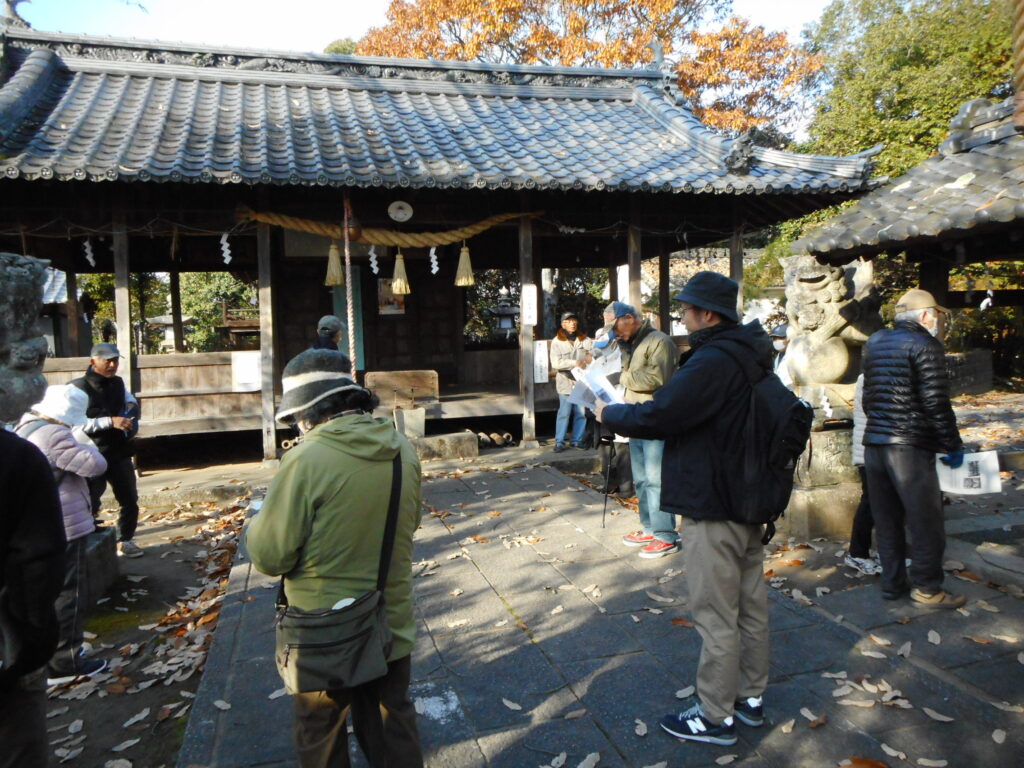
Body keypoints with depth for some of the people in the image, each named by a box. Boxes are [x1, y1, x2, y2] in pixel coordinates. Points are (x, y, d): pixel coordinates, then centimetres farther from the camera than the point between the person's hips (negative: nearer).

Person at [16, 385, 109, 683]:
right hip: (62, 528, -10)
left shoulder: (24, 427, 8)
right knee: (69, 593, 2)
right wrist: (83, 447, -3)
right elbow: (95, 465, -21)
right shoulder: (53, 435, -23)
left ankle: (49, 654, 33)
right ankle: (64, 663, 12)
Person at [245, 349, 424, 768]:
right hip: (393, 622, 5)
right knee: (393, 720, 24)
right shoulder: (403, 449, -5)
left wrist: (256, 523, 1)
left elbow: (270, 556, -19)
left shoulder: (307, 459, -25)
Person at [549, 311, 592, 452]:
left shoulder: (585, 339, 8)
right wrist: (575, 363, -16)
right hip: (566, 382, -3)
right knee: (564, 413, -1)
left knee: (581, 413, 7)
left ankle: (577, 440, 18)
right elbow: (556, 363, -11)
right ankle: (559, 441, 6)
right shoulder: (557, 341, -2)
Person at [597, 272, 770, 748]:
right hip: (749, 501, 10)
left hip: (712, 509, -10)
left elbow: (656, 417, -24)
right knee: (751, 605, 19)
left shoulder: (712, 362, -24)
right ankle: (751, 696, 35)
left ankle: (715, 716, 18)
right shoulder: (751, 356, 9)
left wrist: (610, 415, -7)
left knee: (716, 616, 3)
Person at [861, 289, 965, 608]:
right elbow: (936, 404, -13)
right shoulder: (925, 346, -9)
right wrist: (953, 446, -4)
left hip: (873, 444, 7)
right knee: (926, 520, 5)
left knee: (886, 519, 13)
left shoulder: (875, 342, 13)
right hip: (909, 447, -7)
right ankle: (926, 588, 13)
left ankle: (893, 582, 21)